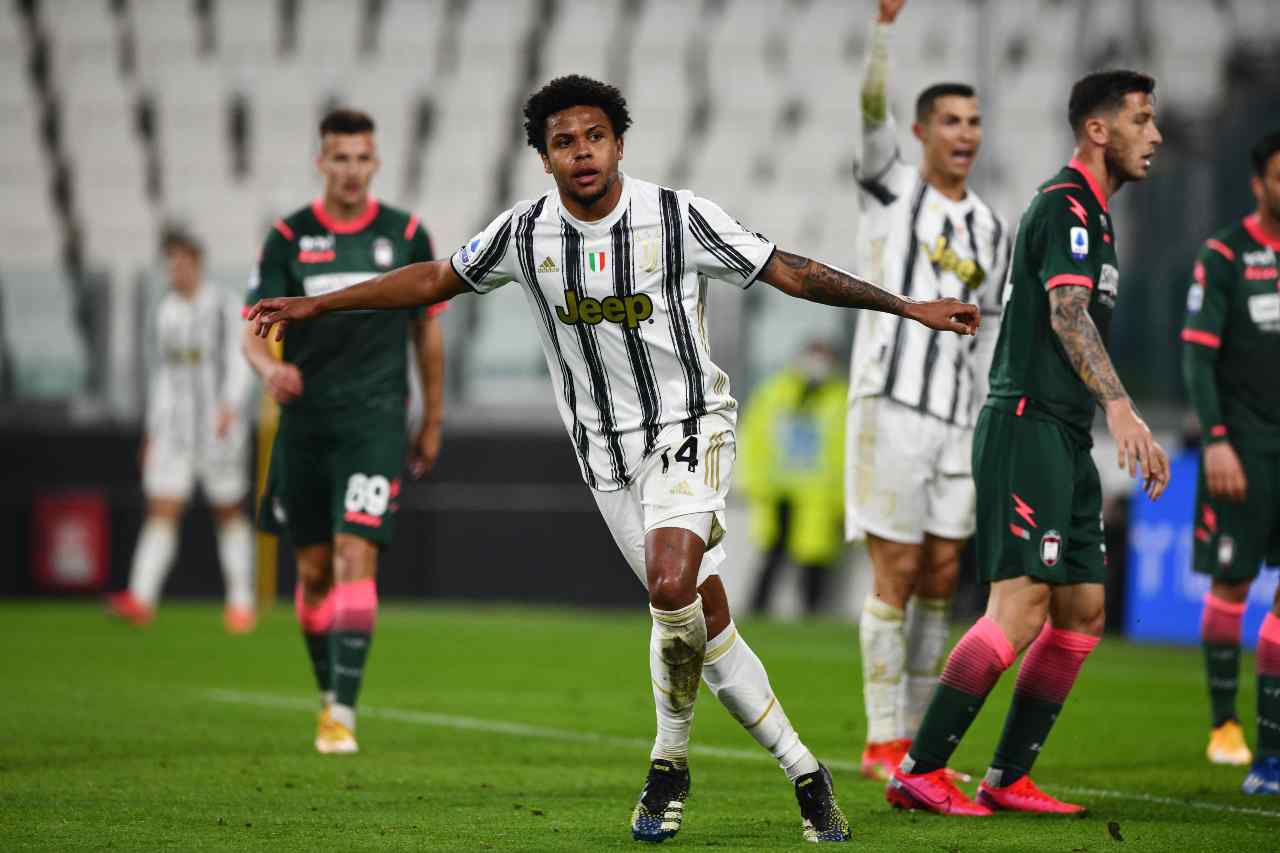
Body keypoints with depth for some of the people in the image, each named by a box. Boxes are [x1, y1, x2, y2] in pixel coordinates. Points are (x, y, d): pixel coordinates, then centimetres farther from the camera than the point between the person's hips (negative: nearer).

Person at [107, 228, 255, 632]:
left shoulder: (225, 308, -5)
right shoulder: (166, 312, 12)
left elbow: (239, 362, -12)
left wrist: (230, 405, -29)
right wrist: (152, 429, 19)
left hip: (219, 426, -4)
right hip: (173, 428, 4)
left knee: (230, 514, 5)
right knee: (161, 511, -9)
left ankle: (241, 603, 15)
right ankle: (141, 599, -22)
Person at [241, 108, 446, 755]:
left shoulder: (406, 235, 3)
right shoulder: (288, 239, 2)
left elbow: (427, 329, 13)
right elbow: (254, 330, -3)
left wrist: (433, 421, 14)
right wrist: (270, 368, -27)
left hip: (375, 418, -2)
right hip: (304, 421, 2)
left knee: (356, 557, -16)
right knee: (314, 571, 9)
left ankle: (344, 713, -17)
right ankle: (329, 694, 29)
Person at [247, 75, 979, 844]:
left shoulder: (680, 218, -12)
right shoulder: (524, 233, -3)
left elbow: (789, 272, -6)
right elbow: (435, 281, 11)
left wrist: (909, 307, -8)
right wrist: (314, 306, 11)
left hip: (689, 429, -3)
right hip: (608, 454, 3)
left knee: (671, 584, -26)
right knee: (705, 620, 1)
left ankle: (671, 763, -5)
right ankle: (804, 775, 11)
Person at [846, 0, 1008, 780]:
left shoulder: (991, 230, 16)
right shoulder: (892, 189, 2)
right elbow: (871, 110, -16)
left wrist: (989, 435, 16)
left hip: (957, 421, 5)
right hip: (890, 406, -5)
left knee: (940, 582, 5)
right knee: (896, 577, -6)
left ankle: (919, 742, 13)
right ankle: (883, 744, 1)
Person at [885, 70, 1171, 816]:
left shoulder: (1094, 215, 21)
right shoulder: (1066, 207, -10)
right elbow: (1068, 313, -25)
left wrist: (1130, 441, 29)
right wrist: (1121, 407, -38)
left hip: (1065, 441, 10)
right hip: (1028, 427, -10)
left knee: (1083, 614, 7)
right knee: (1022, 606, -16)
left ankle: (1008, 780, 10)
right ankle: (919, 773, -13)